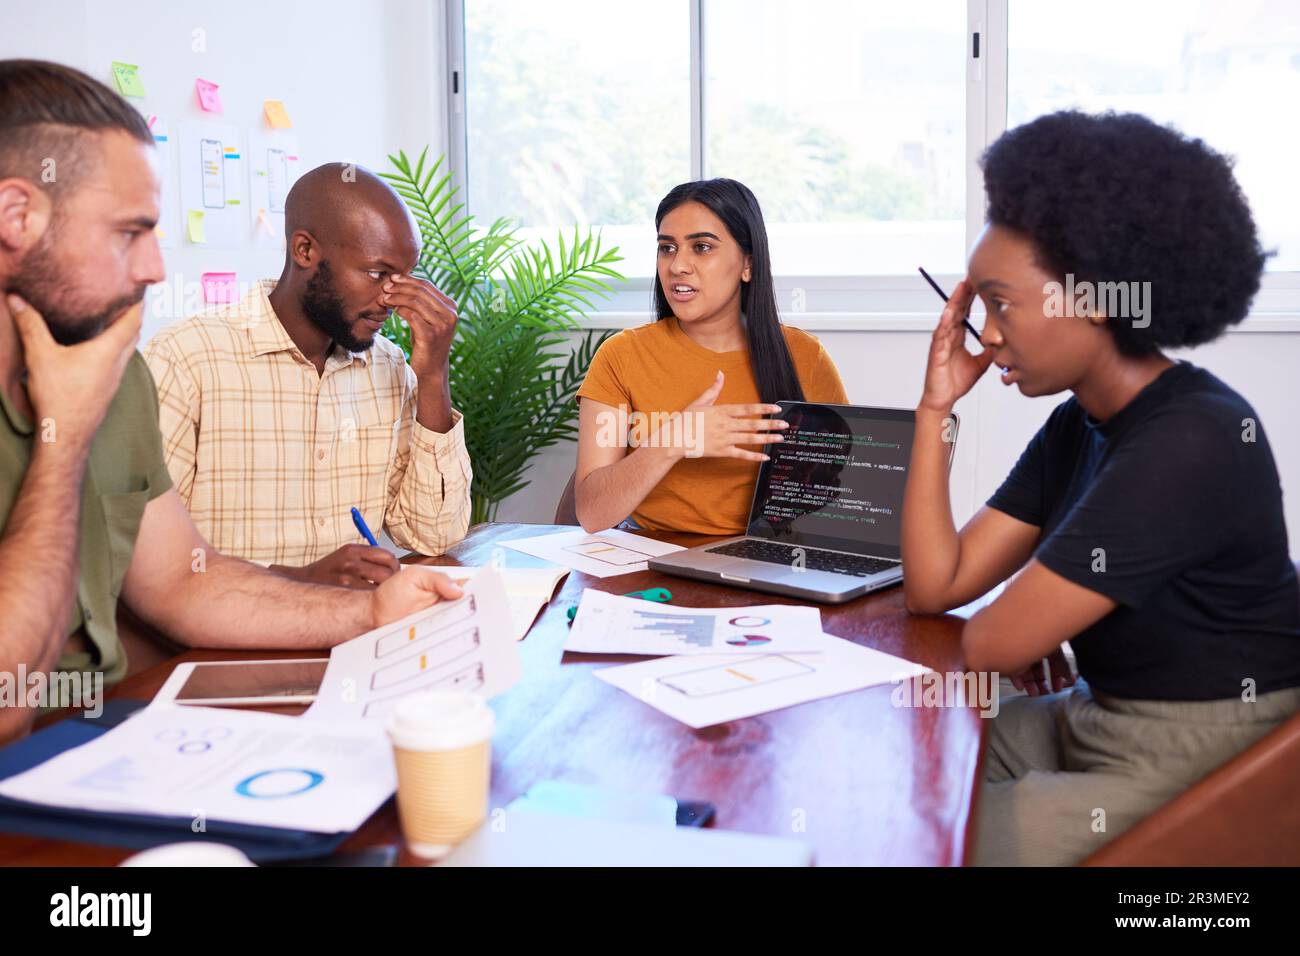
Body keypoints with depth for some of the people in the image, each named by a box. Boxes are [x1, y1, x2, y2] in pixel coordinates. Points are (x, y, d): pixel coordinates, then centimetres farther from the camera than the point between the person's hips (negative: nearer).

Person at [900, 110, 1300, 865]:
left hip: (1192, 774, -9)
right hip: (1092, 721, 9)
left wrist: (1023, 636, 1)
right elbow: (934, 588, 0)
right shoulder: (1077, 426, 5)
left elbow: (992, 645, -22)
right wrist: (937, 407, -3)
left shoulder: (1190, 446, -24)